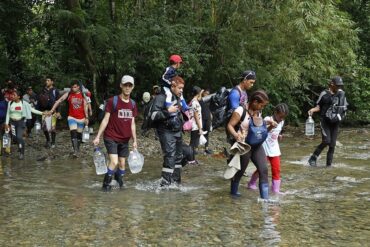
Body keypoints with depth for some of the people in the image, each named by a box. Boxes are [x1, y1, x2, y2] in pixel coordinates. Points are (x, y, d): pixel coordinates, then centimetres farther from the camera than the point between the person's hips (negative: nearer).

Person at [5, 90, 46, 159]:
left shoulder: (23, 103, -10)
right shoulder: (10, 103, -2)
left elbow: (32, 109, -7)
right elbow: (8, 113, 5)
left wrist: (41, 113, -15)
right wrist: (6, 123, 2)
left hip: (21, 122, -3)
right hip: (12, 122, 3)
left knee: (19, 137, -14)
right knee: (15, 137, 6)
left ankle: (22, 153, -4)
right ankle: (20, 147, 35)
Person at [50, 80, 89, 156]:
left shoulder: (82, 95, -3)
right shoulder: (68, 94, -4)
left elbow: (85, 107, -1)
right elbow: (59, 101, -6)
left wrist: (86, 118, -3)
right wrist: (52, 110, -14)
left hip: (81, 118, 1)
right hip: (72, 117, -1)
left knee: (79, 134, 11)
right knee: (73, 133, -17)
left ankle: (78, 148, 29)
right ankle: (75, 150, -22)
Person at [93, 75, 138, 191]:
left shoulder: (133, 104, 7)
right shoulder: (112, 101, -9)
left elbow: (132, 123, 12)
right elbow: (105, 120, -8)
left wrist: (134, 140, 10)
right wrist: (98, 136, -12)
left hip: (124, 140, 5)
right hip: (111, 138, -5)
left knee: (122, 164, 10)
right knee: (114, 162, -17)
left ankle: (119, 183, 30)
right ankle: (106, 185, -3)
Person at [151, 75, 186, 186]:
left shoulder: (178, 98, 13)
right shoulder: (161, 97, -14)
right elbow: (154, 115, -21)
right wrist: (168, 111, -26)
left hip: (178, 132, 9)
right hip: (167, 132, -9)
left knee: (178, 156, 14)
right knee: (170, 157, -14)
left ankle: (176, 181, 26)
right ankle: (165, 184, -11)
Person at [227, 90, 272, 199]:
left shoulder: (258, 112, 7)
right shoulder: (241, 110, -16)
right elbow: (230, 125, -17)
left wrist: (268, 125, 8)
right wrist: (236, 135, -35)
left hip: (257, 146, 6)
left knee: (263, 170, -3)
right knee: (240, 170, 9)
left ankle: (265, 198, 0)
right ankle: (233, 191, 34)